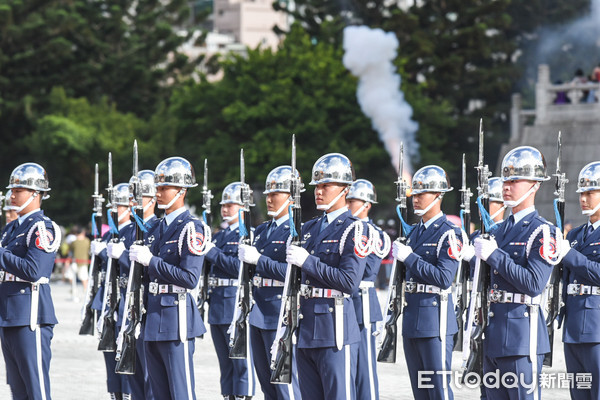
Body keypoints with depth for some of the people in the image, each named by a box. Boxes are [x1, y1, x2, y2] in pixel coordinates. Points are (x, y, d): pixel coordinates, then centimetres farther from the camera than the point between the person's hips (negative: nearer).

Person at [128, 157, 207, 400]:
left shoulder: (191, 228, -11)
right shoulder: (162, 227, 15)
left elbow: (190, 278, -19)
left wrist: (151, 260, -18)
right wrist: (140, 258, 6)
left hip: (176, 316, -9)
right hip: (154, 320, 9)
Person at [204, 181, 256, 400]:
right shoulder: (220, 236, 17)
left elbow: (241, 267, -18)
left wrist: (213, 253, -17)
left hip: (237, 305, -8)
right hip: (217, 306, 8)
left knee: (241, 361, -4)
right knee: (225, 363, 12)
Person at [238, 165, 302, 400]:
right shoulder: (262, 230, 15)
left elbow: (293, 272, -22)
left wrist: (258, 259, -22)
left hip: (280, 316, -9)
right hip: (258, 316, 9)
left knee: (285, 381, -7)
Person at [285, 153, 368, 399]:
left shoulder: (354, 229, -7)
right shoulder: (309, 228, 16)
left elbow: (350, 282, -18)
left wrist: (307, 261, -18)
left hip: (335, 332, -8)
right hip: (305, 330, 8)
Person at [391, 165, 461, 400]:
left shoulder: (448, 234, -10)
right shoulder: (415, 232, 15)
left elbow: (444, 278, -20)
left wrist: (409, 257, -18)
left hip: (435, 319, -9)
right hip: (412, 320, 9)